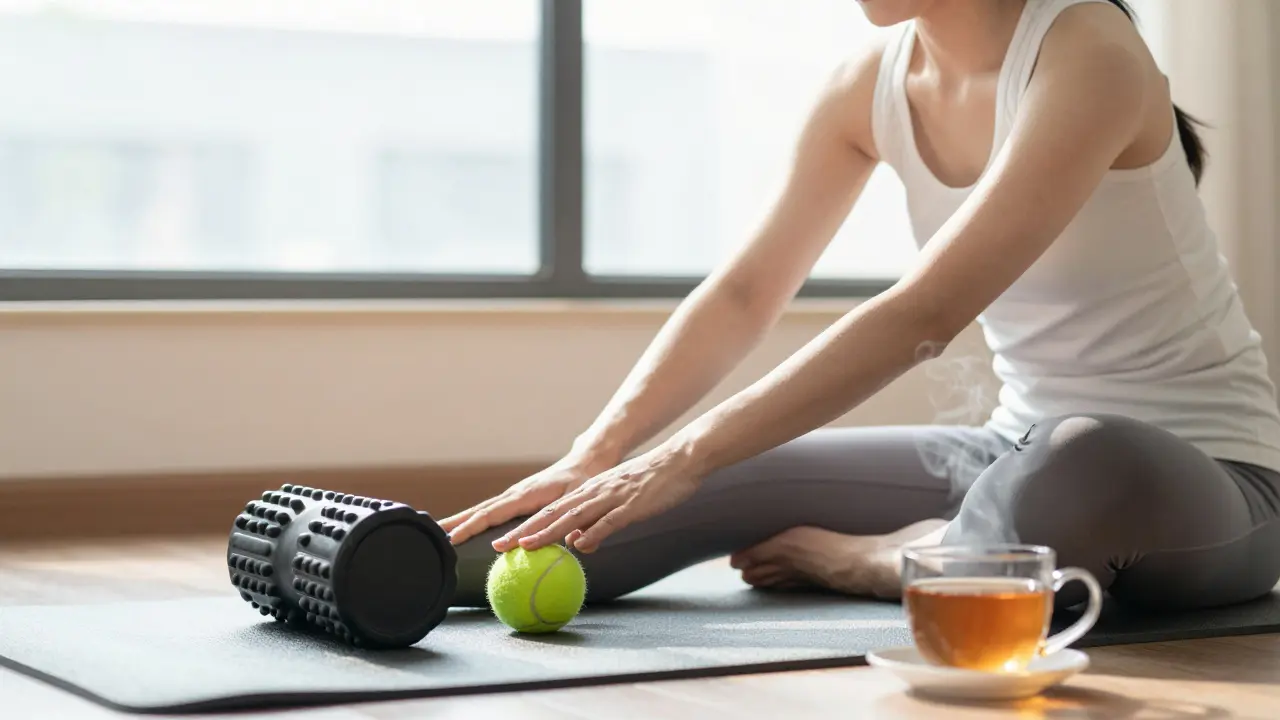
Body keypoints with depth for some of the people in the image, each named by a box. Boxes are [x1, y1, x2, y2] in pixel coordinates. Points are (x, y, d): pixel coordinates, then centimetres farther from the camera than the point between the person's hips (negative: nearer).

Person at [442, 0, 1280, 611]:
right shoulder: (872, 87, 1)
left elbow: (922, 316, -30)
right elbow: (743, 295, 1)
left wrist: (684, 459, -32)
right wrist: (591, 461, -13)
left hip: (1201, 473, -6)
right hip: (1025, 443, 7)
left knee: (1086, 467, -39)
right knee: (719, 486, -10)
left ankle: (878, 561, -11)